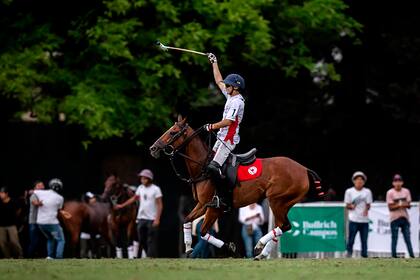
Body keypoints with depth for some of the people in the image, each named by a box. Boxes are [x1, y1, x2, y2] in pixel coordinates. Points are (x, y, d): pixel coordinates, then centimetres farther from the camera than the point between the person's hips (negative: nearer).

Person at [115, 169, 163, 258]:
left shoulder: (156, 189, -9)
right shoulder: (140, 188, 8)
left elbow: (160, 205, -10)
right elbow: (134, 198, 22)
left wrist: (157, 219, -17)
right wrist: (122, 205, 20)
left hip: (152, 219, -6)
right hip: (141, 218, 6)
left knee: (151, 241, -6)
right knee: (142, 240, 10)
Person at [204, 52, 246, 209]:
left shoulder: (237, 101, -14)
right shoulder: (231, 96, 14)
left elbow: (228, 121, -22)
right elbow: (219, 81, 27)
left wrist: (212, 127, -12)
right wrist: (214, 62, 32)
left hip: (228, 139, -11)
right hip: (222, 137, 11)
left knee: (213, 167, -22)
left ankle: (223, 199, -24)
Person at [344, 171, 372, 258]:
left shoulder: (367, 191, 10)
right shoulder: (349, 191, 6)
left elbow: (368, 205, 7)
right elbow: (347, 205, 7)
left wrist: (366, 209, -15)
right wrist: (351, 206, -16)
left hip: (364, 220, 2)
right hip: (353, 220, -2)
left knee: (364, 240, 0)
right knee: (351, 239, -8)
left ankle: (364, 255, 4)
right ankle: (349, 255, -6)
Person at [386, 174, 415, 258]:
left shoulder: (406, 191, 7)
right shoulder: (390, 193, -4)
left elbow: (408, 205, 3)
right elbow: (390, 207, -8)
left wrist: (402, 204, -18)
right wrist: (399, 205, -21)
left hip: (405, 218, 3)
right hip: (395, 218, -3)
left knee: (407, 238, 4)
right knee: (394, 238, -2)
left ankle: (412, 256, 3)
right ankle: (394, 256, 1)